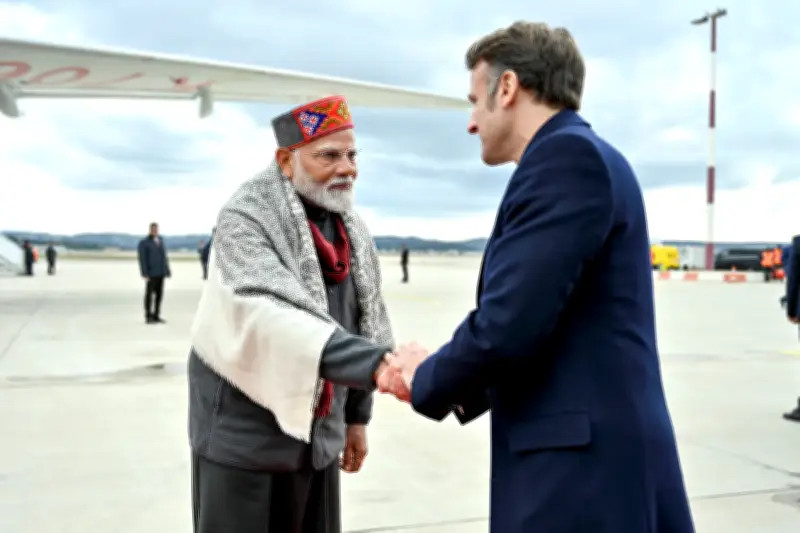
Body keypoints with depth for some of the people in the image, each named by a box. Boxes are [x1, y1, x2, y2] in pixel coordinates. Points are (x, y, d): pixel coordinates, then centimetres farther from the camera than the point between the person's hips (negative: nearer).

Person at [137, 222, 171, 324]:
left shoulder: (160, 241, 14)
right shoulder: (144, 243, -6)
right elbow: (142, 259, -11)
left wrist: (167, 271, 10)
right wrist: (145, 274, -18)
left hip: (160, 273, 6)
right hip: (151, 273, -6)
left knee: (159, 294, 6)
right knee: (149, 294, -2)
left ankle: (156, 316, 11)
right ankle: (148, 317, 3)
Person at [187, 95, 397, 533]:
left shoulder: (351, 232, 4)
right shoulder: (245, 219, -17)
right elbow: (269, 318, -32)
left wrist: (357, 416, 12)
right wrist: (375, 364, -43)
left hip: (318, 436, 6)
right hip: (245, 438, -6)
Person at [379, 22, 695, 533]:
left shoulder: (566, 155, -15)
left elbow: (507, 325, -22)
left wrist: (426, 381, -4)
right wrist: (456, 385, 11)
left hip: (582, 476, -9)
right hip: (588, 461, 9)